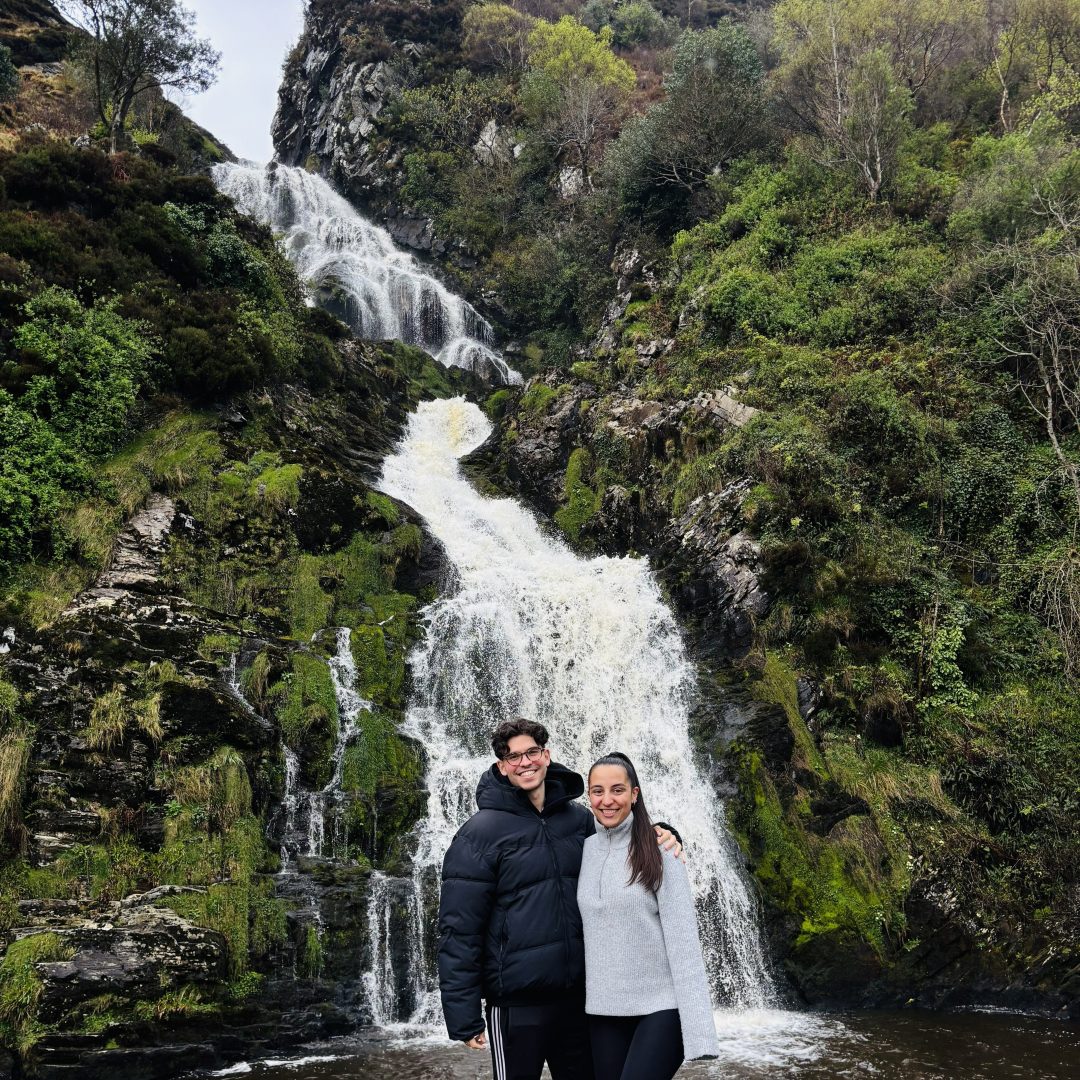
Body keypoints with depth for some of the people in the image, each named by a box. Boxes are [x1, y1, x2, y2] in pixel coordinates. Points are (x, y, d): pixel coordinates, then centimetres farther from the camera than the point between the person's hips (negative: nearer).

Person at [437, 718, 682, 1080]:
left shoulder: (578, 819, 5)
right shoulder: (480, 833, -9)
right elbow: (458, 930, -11)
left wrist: (660, 839, -6)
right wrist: (464, 1018, -14)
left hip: (578, 996, 5)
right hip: (517, 1004, -4)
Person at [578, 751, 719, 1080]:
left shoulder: (659, 852, -7)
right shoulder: (584, 850, 6)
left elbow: (683, 939, -12)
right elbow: (585, 931, 12)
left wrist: (698, 1029, -18)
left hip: (660, 1008, -4)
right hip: (603, 1010, 4)